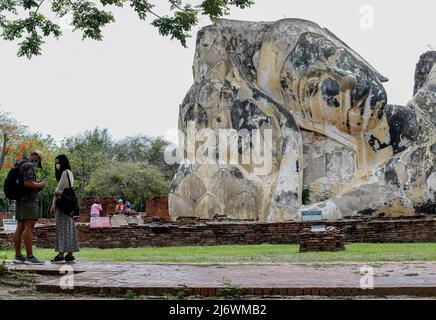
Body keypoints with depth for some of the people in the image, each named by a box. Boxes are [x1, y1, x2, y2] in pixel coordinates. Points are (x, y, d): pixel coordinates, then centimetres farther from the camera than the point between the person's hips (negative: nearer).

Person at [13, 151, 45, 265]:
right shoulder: (29, 166, -11)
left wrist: (37, 186, 17)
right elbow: (28, 183, -24)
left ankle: (18, 256, 5)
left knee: (20, 229, 6)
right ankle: (30, 257, -17)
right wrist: (40, 185, -7)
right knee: (29, 228, -13)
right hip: (29, 201, -10)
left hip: (20, 201, 10)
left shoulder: (20, 166, 20)